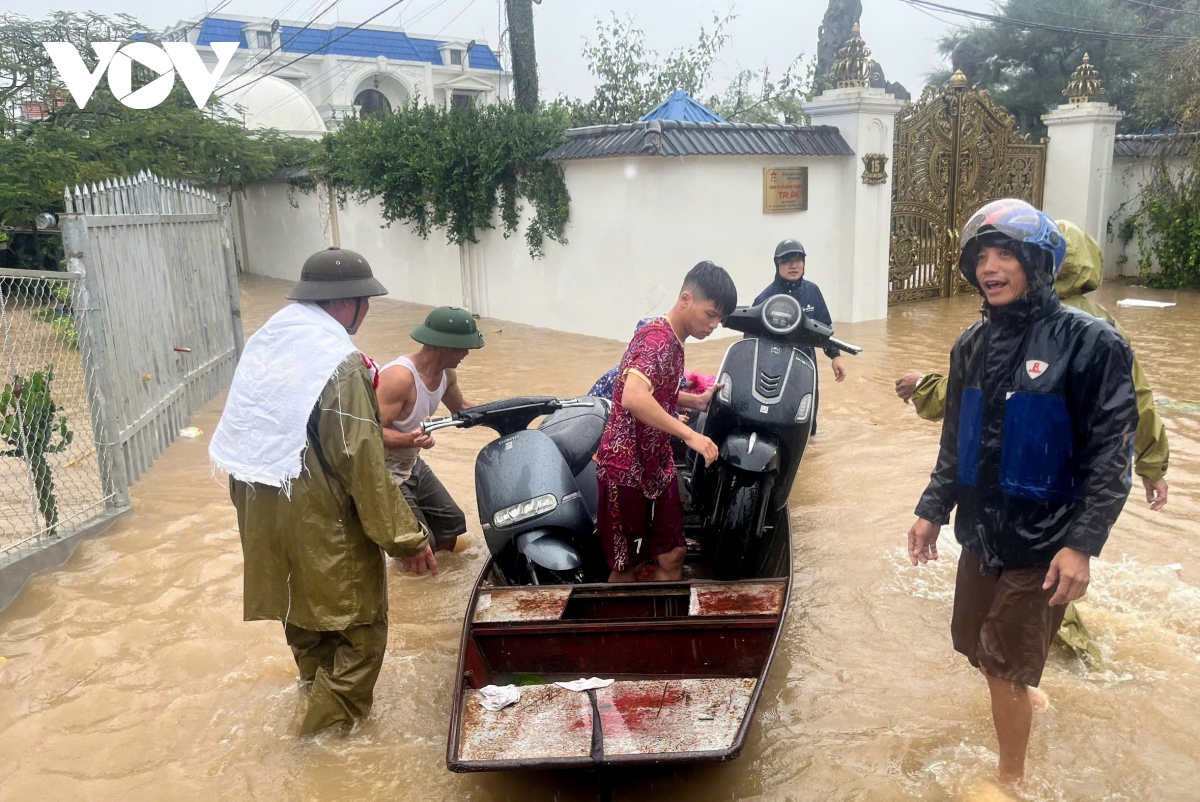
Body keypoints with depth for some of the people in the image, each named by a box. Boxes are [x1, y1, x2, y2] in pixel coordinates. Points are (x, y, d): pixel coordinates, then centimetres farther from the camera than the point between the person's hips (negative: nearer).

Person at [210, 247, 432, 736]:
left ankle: (318, 684, 50)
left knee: (302, 606, 28)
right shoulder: (340, 364, -21)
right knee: (360, 622, 9)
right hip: (321, 522, -9)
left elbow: (245, 438, 11)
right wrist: (406, 536, -15)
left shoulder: (264, 342, 4)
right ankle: (332, 727, 17)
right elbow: (362, 463, -22)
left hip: (261, 513, 9)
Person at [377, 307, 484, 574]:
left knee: (452, 523, 11)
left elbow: (460, 408, 17)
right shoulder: (399, 377, -30)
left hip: (413, 465, 9)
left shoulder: (447, 373, -3)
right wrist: (410, 439, -49)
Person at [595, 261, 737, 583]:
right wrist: (690, 434, -36)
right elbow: (633, 397, -37)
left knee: (672, 556, 11)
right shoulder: (658, 339, -22)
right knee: (628, 566, 6)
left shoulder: (671, 340, 10)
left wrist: (696, 401, 7)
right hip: (627, 470, -9)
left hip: (657, 466, 9)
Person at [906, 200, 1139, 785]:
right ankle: (1024, 698, 48)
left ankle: (1012, 779, 25)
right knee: (976, 644, 18)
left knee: (1005, 667, 2)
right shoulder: (972, 345, 5)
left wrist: (1082, 544, -20)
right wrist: (933, 510, 10)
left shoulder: (1088, 342, -13)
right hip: (980, 532, 6)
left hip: (1042, 542, -6)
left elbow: (1111, 454, -15)